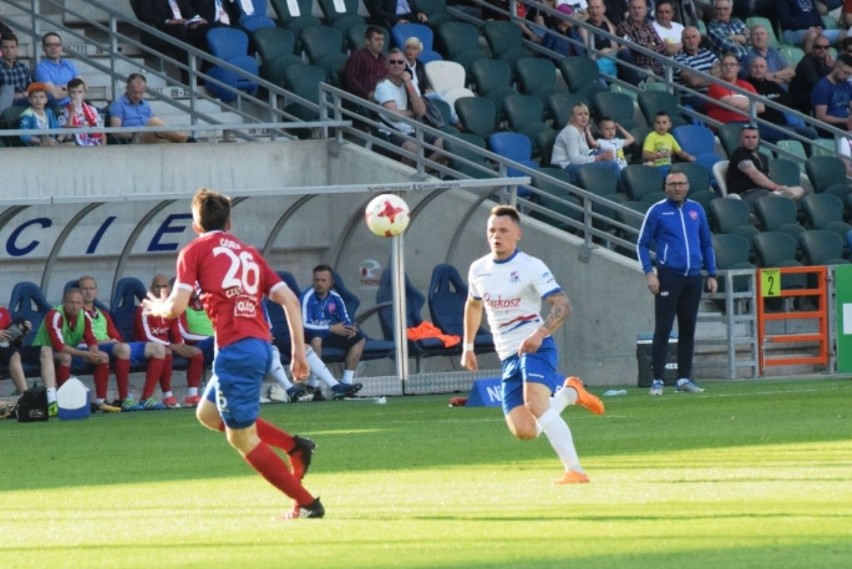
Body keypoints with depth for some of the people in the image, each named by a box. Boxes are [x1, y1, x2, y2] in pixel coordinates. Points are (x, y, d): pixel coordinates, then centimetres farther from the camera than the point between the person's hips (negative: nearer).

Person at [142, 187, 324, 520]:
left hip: (235, 350, -7)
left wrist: (157, 307, 20)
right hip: (261, 345, 7)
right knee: (208, 414, 25)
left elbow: (176, 307, -3)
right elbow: (289, 300, 11)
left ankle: (306, 503, 0)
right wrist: (299, 352, 13)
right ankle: (294, 446, 14)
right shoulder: (249, 253, 20)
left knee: (242, 438, 2)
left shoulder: (195, 251, 4)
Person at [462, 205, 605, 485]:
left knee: (536, 406, -32)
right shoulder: (478, 269, 10)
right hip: (508, 357, 6)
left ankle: (575, 470, -29)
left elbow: (562, 305, -16)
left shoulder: (531, 267, -8)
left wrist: (540, 333, -32)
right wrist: (468, 345, 27)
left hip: (536, 348, -6)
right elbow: (474, 305, 30)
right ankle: (569, 393, 21)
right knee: (524, 430, -8)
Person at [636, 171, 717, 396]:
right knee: (663, 329, -8)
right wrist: (649, 273, -9)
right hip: (669, 276, -4)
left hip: (693, 277, 4)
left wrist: (711, 274, 13)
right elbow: (642, 244, 2)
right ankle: (657, 380, -8)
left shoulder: (696, 209, 11)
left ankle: (684, 378, 13)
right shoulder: (657, 211, 0)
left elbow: (707, 243, 18)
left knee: (688, 329, 7)